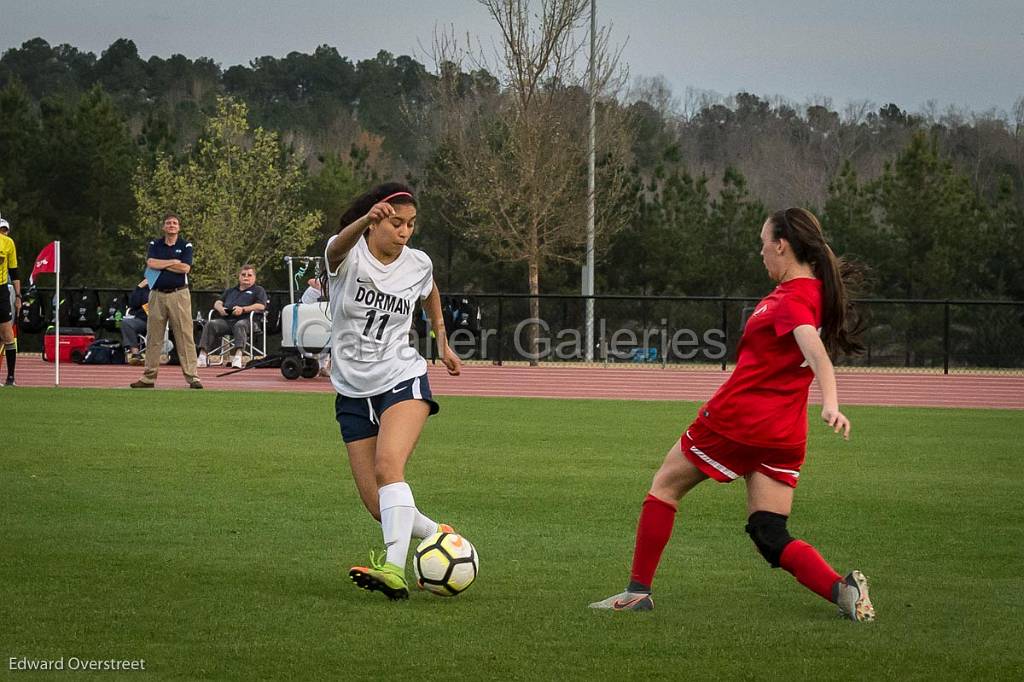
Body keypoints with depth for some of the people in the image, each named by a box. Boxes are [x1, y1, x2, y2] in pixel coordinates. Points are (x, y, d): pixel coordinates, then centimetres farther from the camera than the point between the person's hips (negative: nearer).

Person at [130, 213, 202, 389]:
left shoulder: (185, 246, 6)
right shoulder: (155, 245, 12)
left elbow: (185, 268, -9)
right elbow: (151, 263, -7)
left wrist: (161, 265, -4)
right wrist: (173, 262, -6)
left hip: (179, 294, -2)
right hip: (157, 294, 2)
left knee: (185, 335, -7)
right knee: (153, 336, 4)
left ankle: (191, 376, -7)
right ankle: (149, 377, 9)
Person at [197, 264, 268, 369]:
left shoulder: (258, 290, 20)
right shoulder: (230, 291, 37)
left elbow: (261, 306, 3)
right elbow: (217, 302, 29)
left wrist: (243, 309, -10)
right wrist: (220, 308, 3)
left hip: (244, 319, -4)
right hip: (225, 320, 4)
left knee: (240, 325, -39)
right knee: (211, 324, -25)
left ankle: (238, 355, -57)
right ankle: (203, 354, -37)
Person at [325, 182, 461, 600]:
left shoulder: (418, 264, 0)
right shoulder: (348, 255, -10)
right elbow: (340, 246, -37)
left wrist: (443, 342, 30)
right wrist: (365, 221, -58)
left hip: (403, 381, -1)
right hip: (353, 392, 1)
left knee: (388, 466, -29)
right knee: (379, 507, 0)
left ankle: (394, 570, -41)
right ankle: (440, 536, 28)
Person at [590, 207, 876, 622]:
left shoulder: (790, 299, -17)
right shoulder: (816, 290, 9)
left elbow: (816, 350, -34)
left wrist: (830, 404, -47)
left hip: (736, 417, -8)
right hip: (785, 433, 8)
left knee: (665, 487, 13)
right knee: (770, 537, 5)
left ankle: (638, 591, 15)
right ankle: (842, 589, -17)